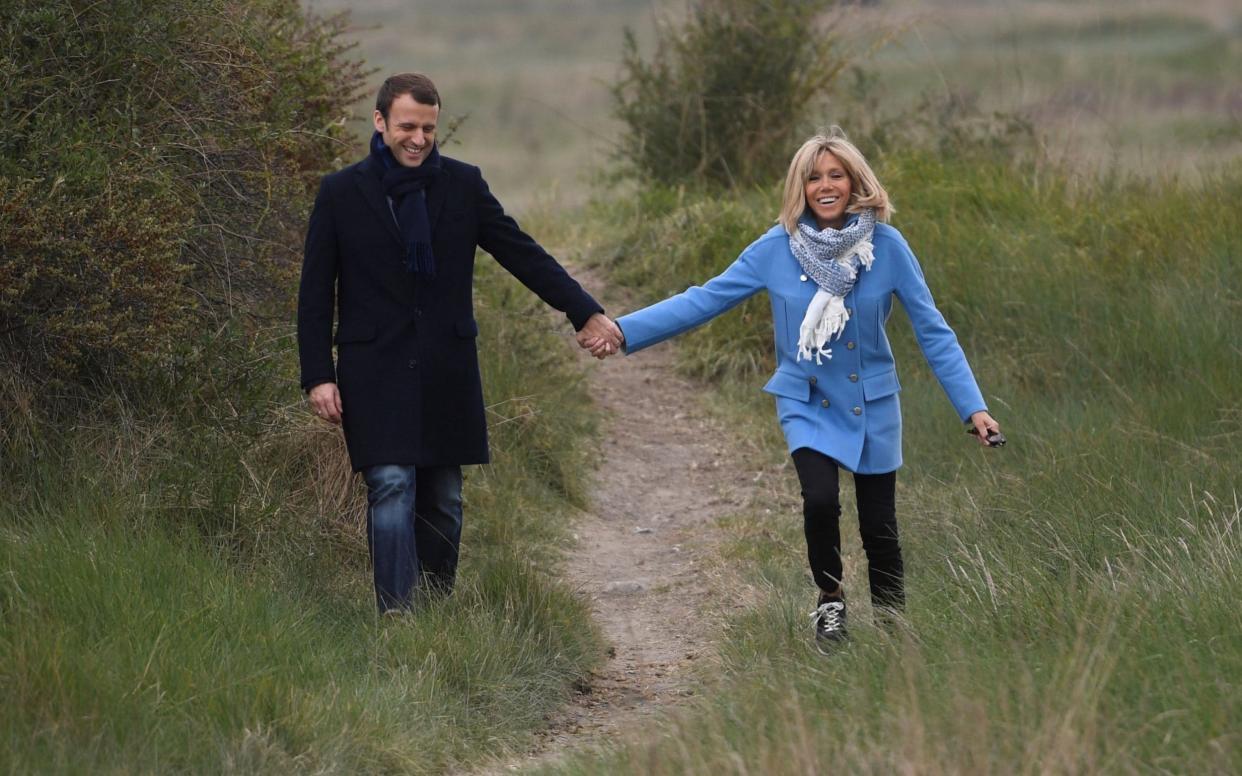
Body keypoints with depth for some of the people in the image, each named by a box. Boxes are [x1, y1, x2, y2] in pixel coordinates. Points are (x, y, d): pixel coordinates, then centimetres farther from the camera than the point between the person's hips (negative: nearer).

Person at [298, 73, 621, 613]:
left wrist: (586, 313, 1)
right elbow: (315, 294, 1)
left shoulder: (462, 185, 5)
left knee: (442, 502, 7)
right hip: (375, 374, -3)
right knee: (392, 491, -14)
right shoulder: (341, 193, -1)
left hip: (445, 372, 3)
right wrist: (318, 377, -6)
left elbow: (523, 254, 7)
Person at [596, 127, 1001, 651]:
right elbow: (704, 300, -7)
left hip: (872, 405, 0)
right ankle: (829, 601, 2)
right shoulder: (778, 248, -10)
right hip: (808, 405, 0)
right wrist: (625, 331, -15)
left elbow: (932, 332, -7)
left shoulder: (886, 246, -11)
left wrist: (973, 407, -12)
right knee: (820, 499, -23)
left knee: (878, 526, 3)